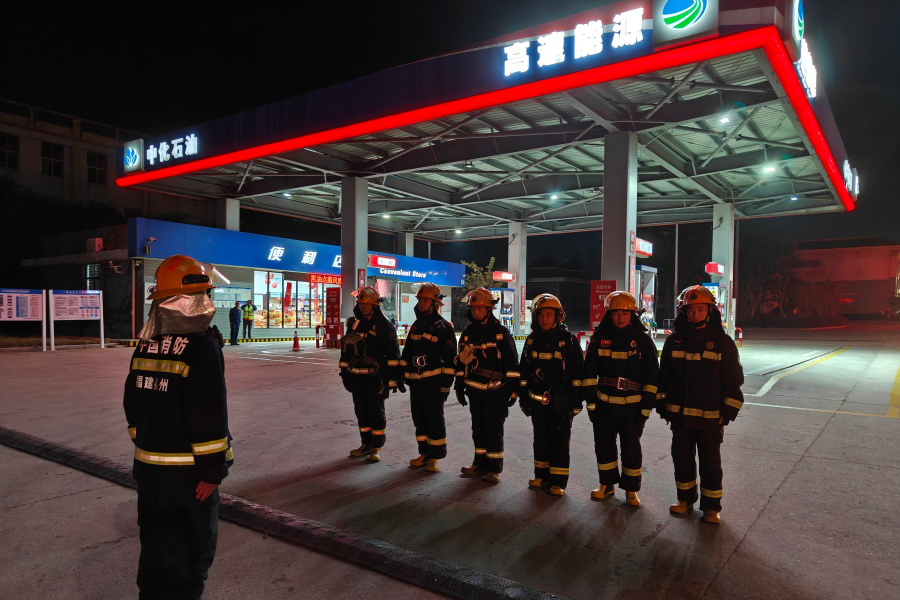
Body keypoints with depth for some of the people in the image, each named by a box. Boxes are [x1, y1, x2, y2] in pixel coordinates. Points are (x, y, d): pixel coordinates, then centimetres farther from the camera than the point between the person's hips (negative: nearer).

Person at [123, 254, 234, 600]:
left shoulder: (147, 344, 5)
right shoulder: (201, 345, -20)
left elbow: (134, 404, 14)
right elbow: (209, 416, -23)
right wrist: (213, 469, -16)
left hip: (148, 465, 8)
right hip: (188, 472, -7)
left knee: (155, 545, 22)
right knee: (189, 552, 7)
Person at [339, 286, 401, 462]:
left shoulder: (384, 326, -7)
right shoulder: (354, 324, 11)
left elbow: (393, 354, -10)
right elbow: (346, 350, 18)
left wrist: (394, 377, -13)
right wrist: (344, 373, 16)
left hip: (375, 378, -6)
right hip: (356, 377, 6)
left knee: (376, 412, 1)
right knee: (361, 411, 13)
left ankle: (377, 447, 12)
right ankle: (367, 444, 25)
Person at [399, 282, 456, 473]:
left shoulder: (444, 327, -7)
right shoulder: (416, 326, 14)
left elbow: (450, 358, -10)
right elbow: (407, 353, 20)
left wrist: (446, 383, -14)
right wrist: (402, 375, 14)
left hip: (434, 381, -7)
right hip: (416, 382, 7)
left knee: (435, 419, 1)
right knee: (419, 419, 13)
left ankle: (435, 457, 11)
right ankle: (424, 453, 25)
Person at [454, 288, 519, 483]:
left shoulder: (501, 332, -5)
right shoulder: (468, 333, 9)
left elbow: (512, 363, -4)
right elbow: (461, 362, 15)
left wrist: (513, 389, -7)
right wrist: (459, 387, 13)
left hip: (495, 391, -5)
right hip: (474, 390, 5)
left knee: (494, 430, 0)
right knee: (478, 429, 12)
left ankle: (494, 469, 8)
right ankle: (480, 464, 23)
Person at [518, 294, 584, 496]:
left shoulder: (568, 340, -7)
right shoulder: (532, 339, 8)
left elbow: (577, 372, -6)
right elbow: (524, 371, 13)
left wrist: (576, 400, -8)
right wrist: (523, 396, 11)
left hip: (560, 401, -5)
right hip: (537, 401, 5)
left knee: (559, 441, 2)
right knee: (541, 439, 14)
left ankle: (558, 481, 12)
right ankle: (542, 476, 27)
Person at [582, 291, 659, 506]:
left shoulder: (642, 340, -3)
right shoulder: (599, 337, 2)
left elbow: (651, 376, -2)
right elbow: (590, 371, 4)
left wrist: (646, 407, -5)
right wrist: (590, 401, 1)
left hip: (632, 405, -2)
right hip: (604, 403, 2)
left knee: (631, 448, 6)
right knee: (604, 445, 12)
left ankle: (631, 489, 22)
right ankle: (607, 484, 29)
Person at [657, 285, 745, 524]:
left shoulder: (722, 342, -5)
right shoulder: (674, 341, 3)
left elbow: (734, 380, -2)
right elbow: (664, 376, 8)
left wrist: (729, 411, -5)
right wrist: (662, 404, 7)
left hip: (711, 417, -3)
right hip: (679, 414, 3)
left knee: (711, 462, 9)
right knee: (682, 458, 13)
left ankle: (711, 506, 24)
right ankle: (686, 498, 32)